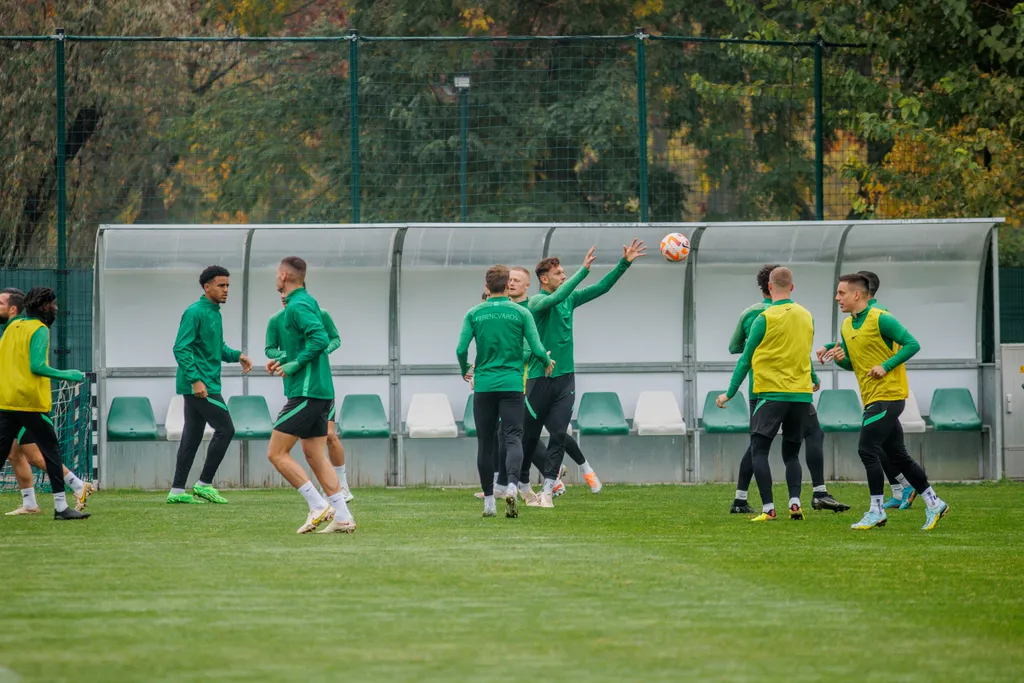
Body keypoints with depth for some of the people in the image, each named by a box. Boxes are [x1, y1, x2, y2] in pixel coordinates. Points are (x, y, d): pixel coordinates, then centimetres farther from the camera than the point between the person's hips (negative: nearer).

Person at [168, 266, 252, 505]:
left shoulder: (215, 314, 16)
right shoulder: (195, 313, -12)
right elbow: (181, 349, -17)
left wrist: (236, 355, 6)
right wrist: (195, 379, -23)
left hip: (206, 384, 9)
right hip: (198, 385, -9)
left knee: (192, 438, 9)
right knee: (225, 429, -9)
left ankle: (177, 491, 11)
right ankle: (204, 484, -4)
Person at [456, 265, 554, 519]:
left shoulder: (474, 314, 2)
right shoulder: (521, 313, 0)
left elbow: (461, 349, -4)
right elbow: (537, 349, -4)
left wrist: (465, 371, 16)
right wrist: (547, 362, 18)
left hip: (483, 386, 1)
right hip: (512, 384, -1)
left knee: (485, 443, 8)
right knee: (513, 438, -5)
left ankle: (489, 501, 10)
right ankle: (512, 486, -30)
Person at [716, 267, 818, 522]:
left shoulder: (764, 319, -7)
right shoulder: (806, 317, 8)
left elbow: (746, 360, -3)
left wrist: (730, 393, 6)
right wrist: (813, 381, 41)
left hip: (772, 393, -5)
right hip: (802, 394, 5)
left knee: (759, 451, 1)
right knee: (791, 453, 14)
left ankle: (768, 508, -11)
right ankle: (795, 502, -7)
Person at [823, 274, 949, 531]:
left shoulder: (880, 319, -12)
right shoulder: (846, 326, 13)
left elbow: (912, 344, -13)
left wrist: (885, 366, -19)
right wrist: (840, 358, 0)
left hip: (888, 394, -9)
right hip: (871, 398, 9)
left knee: (867, 450, -13)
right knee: (897, 456, 10)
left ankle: (876, 512, -8)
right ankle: (934, 503, 19)